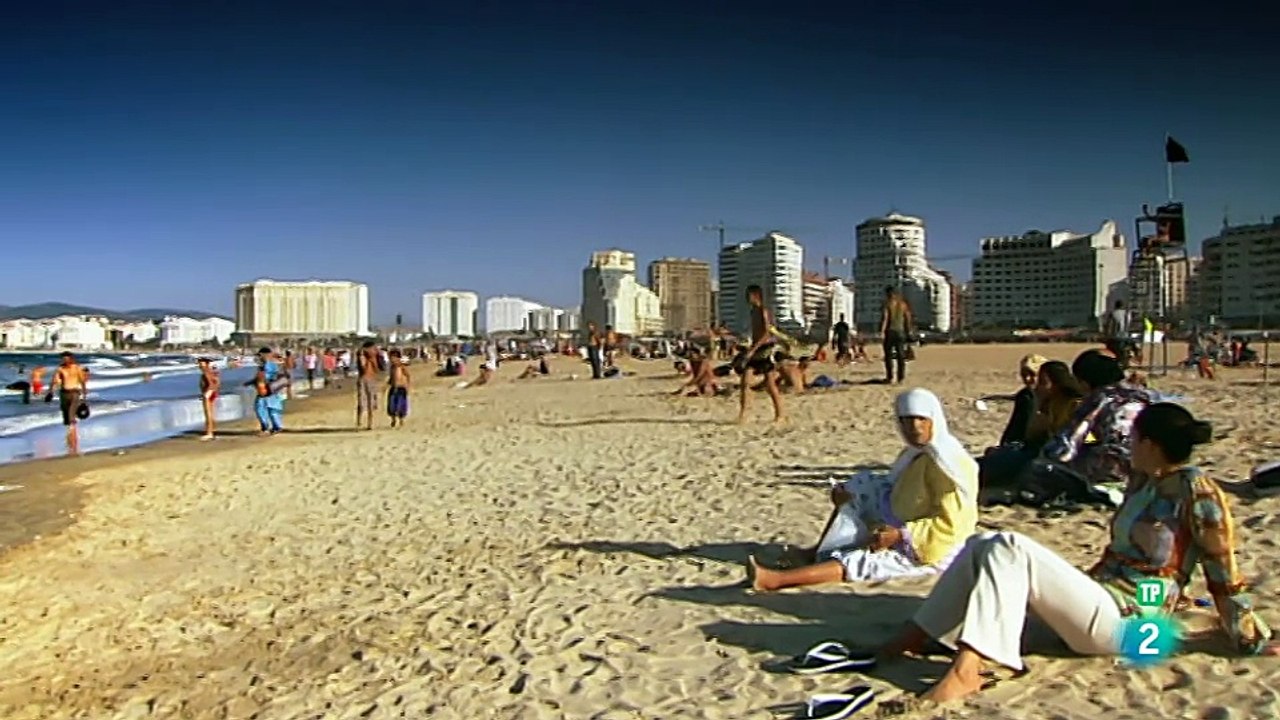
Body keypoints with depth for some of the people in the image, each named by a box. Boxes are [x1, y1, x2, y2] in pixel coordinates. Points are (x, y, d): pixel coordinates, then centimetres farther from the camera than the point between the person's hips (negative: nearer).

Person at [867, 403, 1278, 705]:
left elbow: (1224, 571, -9)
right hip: (1100, 592, 9)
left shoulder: (1197, 490, -12)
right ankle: (916, 636, -6)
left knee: (1009, 549, -27)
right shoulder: (1142, 481, 12)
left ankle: (966, 669, -34)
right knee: (983, 546, -3)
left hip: (1120, 623, -9)